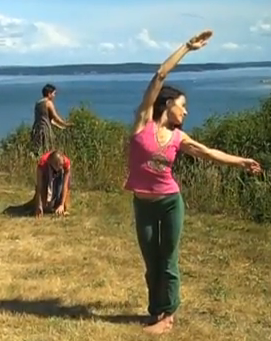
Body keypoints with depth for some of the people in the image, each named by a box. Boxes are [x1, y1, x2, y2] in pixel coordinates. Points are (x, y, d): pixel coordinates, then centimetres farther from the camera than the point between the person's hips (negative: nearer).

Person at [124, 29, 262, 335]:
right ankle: (157, 311, 28)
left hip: (170, 202, 1)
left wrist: (242, 162, 2)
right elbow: (160, 76, -9)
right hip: (143, 205, -1)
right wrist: (187, 47, -8)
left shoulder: (178, 138, 0)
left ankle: (167, 314, 22)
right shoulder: (144, 122, -6)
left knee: (168, 262, 7)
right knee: (151, 263, 11)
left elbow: (209, 153, 6)